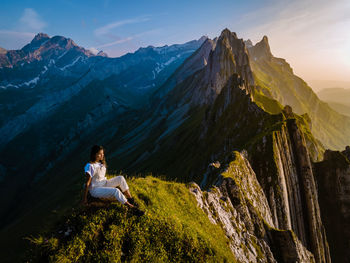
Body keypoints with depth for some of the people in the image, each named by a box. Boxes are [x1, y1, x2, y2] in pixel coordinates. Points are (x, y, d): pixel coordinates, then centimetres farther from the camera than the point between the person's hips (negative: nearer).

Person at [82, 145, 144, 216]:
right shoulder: (90, 166, -19)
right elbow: (87, 183, -18)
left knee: (120, 178, -10)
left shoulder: (102, 163, 5)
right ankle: (133, 208, -23)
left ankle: (131, 200, -11)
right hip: (95, 189, -8)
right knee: (116, 191, -29)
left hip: (104, 184, 8)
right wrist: (85, 198, -15)